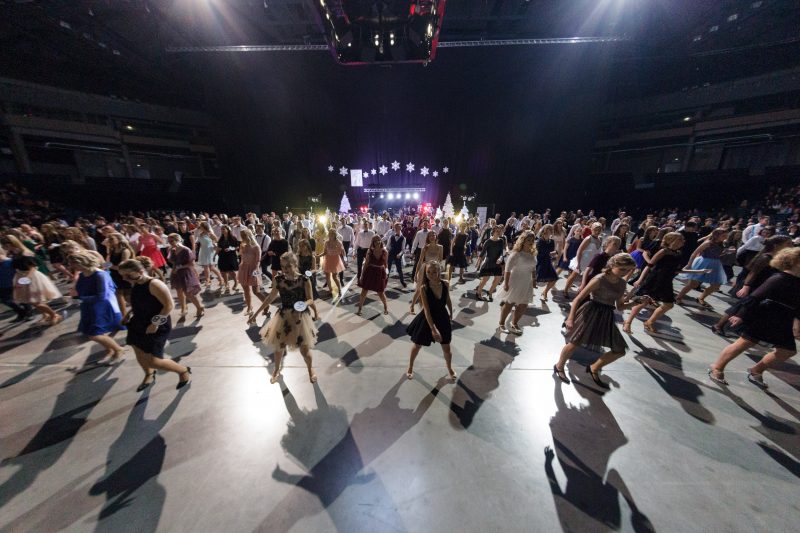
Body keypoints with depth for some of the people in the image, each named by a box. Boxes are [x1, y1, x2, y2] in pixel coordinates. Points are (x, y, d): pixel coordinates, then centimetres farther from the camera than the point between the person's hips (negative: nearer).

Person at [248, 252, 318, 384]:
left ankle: (310, 370, 39)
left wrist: (304, 304, -32)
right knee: (278, 347, 19)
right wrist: (256, 314, 8)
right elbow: (271, 297, 4)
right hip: (283, 317, 3)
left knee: (305, 349, 7)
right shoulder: (278, 279, -10)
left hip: (300, 317, -3)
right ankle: (276, 371, 50)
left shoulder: (304, 280, -19)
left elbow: (311, 299, -9)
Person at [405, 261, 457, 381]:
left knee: (446, 348, 15)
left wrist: (451, 315, 15)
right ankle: (410, 368, 42)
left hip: (442, 318, 2)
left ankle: (450, 369, 46)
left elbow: (448, 301, 4)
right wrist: (433, 328, -30)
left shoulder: (445, 284, -15)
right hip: (427, 320, -2)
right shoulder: (424, 288, -25)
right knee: (417, 346, 16)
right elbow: (426, 310, -26)